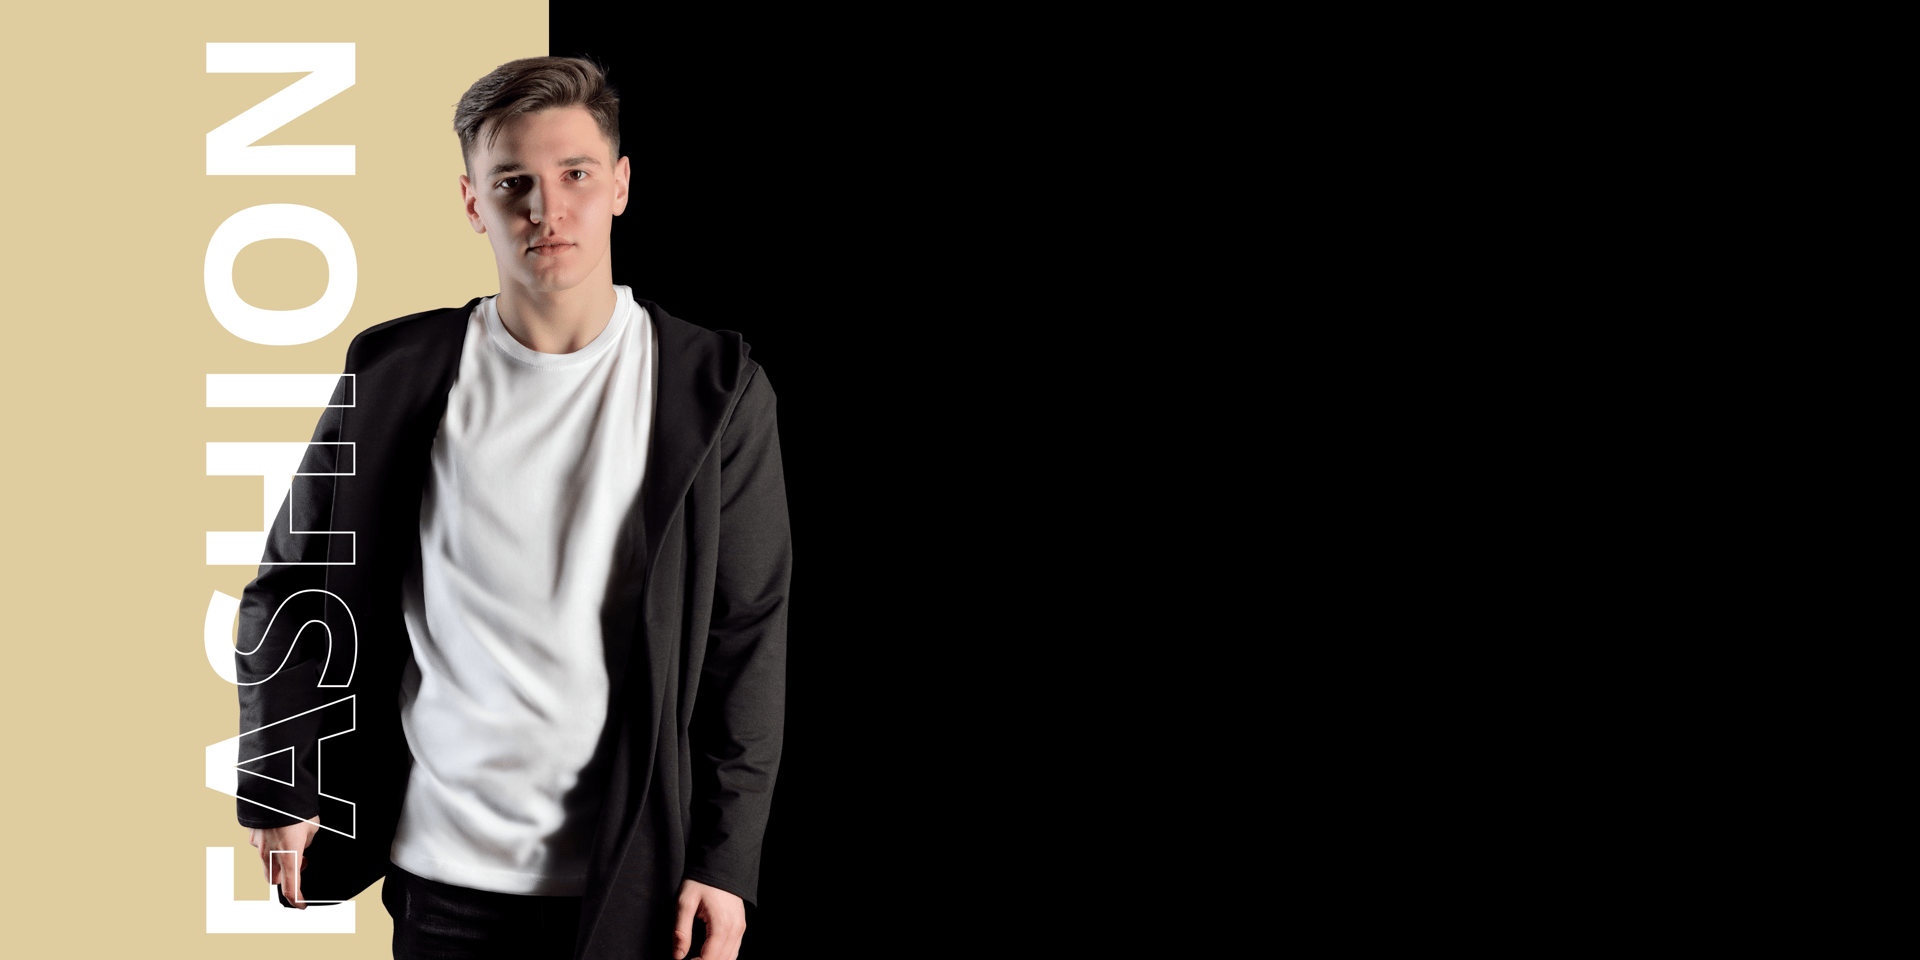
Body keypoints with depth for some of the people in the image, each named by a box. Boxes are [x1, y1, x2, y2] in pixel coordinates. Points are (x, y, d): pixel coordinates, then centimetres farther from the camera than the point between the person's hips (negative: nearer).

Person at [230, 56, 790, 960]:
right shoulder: (396, 375, 0)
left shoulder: (714, 388, -2)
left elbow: (748, 637, -1)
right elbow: (291, 589, 9)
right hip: (446, 875, 1)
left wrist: (725, 858, -4)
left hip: (637, 877, -1)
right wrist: (279, 790, 4)